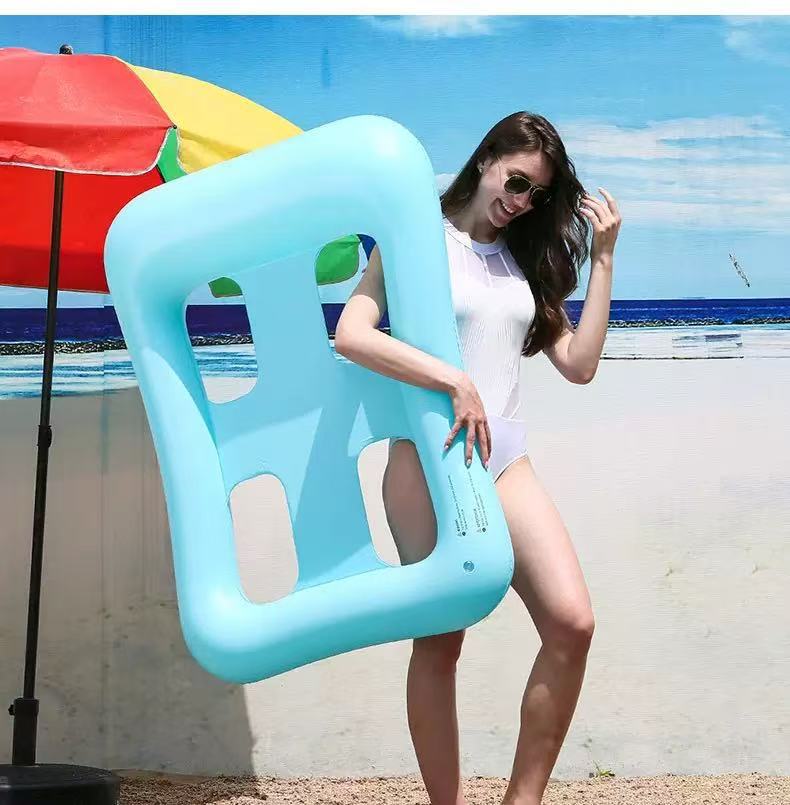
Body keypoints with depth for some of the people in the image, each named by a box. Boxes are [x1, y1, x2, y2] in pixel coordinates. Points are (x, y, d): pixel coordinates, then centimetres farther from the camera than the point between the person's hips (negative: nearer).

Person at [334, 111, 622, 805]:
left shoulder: (526, 259, 17)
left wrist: (602, 258, 5)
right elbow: (352, 335, -14)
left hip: (506, 458, 4)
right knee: (439, 642, -3)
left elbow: (579, 363, 8)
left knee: (572, 622, -12)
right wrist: (454, 381, -20)